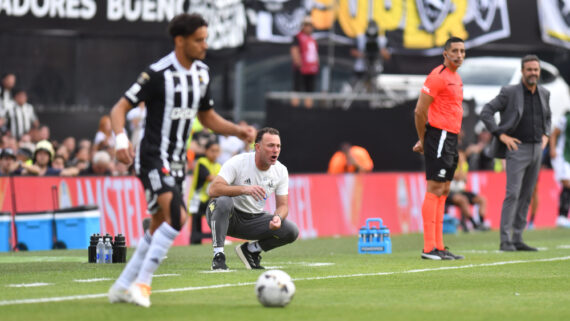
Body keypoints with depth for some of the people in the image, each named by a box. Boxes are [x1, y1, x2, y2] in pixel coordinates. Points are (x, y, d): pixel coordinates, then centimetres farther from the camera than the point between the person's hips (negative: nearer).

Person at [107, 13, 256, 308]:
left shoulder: (201, 73, 7)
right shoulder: (158, 74, -16)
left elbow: (208, 118, 19)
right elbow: (119, 108, -15)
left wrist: (239, 131, 4)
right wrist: (120, 139, -33)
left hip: (177, 161, 8)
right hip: (153, 159, -8)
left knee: (159, 228, 10)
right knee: (177, 216, -24)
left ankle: (122, 287, 20)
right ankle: (141, 283, -17)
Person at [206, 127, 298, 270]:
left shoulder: (281, 171, -4)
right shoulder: (238, 162, -20)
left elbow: (282, 205, 0)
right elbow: (213, 190, -31)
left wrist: (278, 218, -25)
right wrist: (244, 189, -45)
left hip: (254, 219, 5)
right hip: (229, 216, -5)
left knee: (292, 231, -15)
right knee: (224, 201, -39)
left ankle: (250, 250, 8)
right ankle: (218, 256, -29)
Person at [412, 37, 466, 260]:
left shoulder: (456, 78, 18)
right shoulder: (438, 76, -11)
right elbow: (420, 110, -13)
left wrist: (424, 140, 18)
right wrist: (423, 140, -4)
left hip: (451, 140, 10)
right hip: (439, 137, -9)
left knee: (443, 192, 9)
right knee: (435, 190, -10)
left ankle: (439, 247, 10)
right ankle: (429, 248, -12)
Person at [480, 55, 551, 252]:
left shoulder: (543, 94, 7)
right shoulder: (509, 93, -10)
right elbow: (486, 113, -12)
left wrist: (545, 135, 8)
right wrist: (502, 136, -16)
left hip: (536, 150, 6)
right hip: (517, 149, -6)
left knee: (526, 196, 7)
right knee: (512, 194, -13)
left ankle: (517, 240, 11)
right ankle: (505, 241, -11)